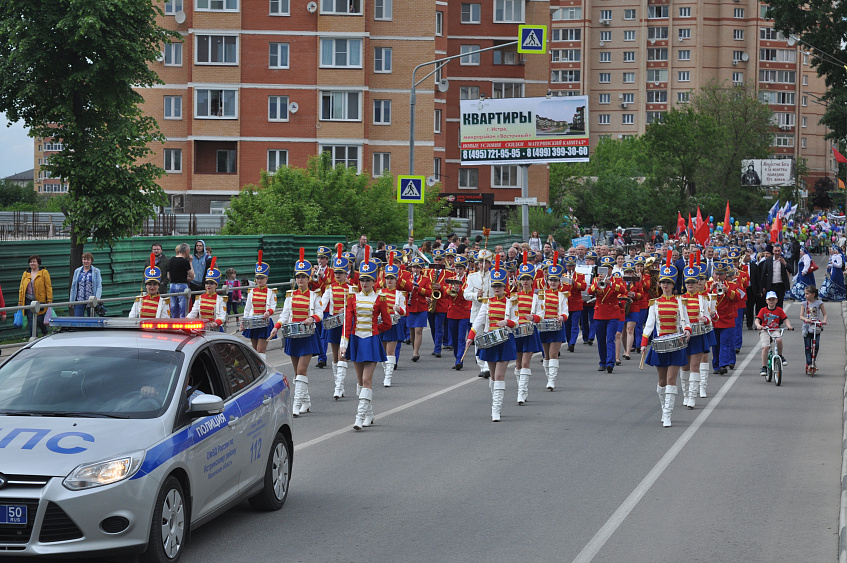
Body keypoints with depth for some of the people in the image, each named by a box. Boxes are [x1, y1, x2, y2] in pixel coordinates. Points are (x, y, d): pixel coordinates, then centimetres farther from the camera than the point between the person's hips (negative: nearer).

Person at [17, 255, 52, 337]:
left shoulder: (44, 272, 0)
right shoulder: (26, 274, 13)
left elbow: (48, 287, -4)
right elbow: (21, 288, 13)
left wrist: (49, 300, -12)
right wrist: (20, 302, 8)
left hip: (40, 300, -4)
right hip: (29, 300, 4)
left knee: (40, 320, -1)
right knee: (31, 320, 0)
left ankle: (45, 334, 26)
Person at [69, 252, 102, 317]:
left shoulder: (96, 271, 3)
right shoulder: (77, 271, 10)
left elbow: (99, 286, -1)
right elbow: (73, 286, 13)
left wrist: (97, 299, -15)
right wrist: (71, 301, 9)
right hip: (79, 301, 1)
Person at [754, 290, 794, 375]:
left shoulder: (779, 310, 7)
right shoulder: (763, 310, 4)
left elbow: (785, 319, 4)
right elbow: (757, 320, -4)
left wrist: (789, 326, -16)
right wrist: (758, 325, -26)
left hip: (776, 331, 0)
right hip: (765, 331, 0)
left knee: (779, 340, -33)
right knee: (765, 347, -19)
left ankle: (780, 356, -8)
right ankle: (764, 368, -11)